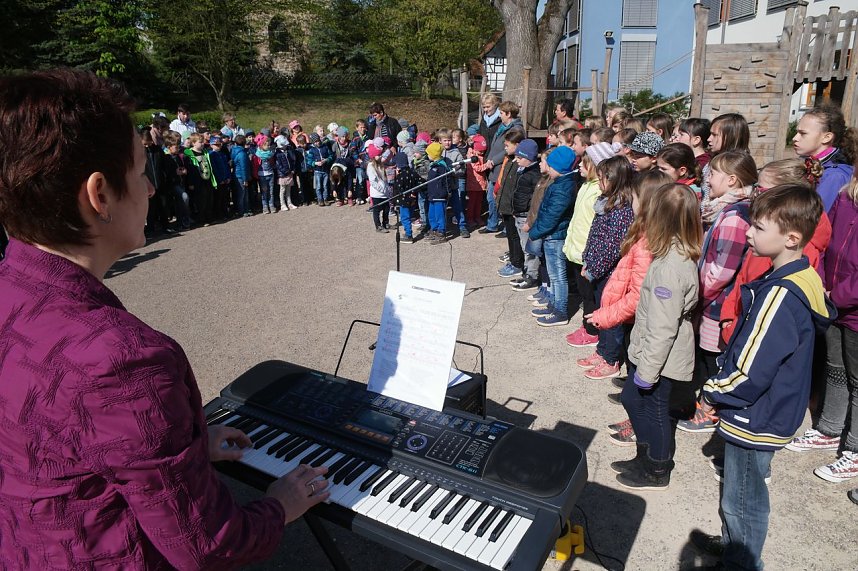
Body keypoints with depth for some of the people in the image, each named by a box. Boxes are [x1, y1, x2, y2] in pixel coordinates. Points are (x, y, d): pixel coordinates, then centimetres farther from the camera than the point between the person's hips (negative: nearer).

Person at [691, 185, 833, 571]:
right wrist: (721, 388, 9)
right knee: (742, 494, 27)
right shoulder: (800, 279, 2)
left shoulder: (780, 296, -30)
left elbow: (749, 372, -26)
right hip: (770, 413, 9)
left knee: (743, 501, 11)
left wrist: (713, 393, -9)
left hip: (755, 420, -9)